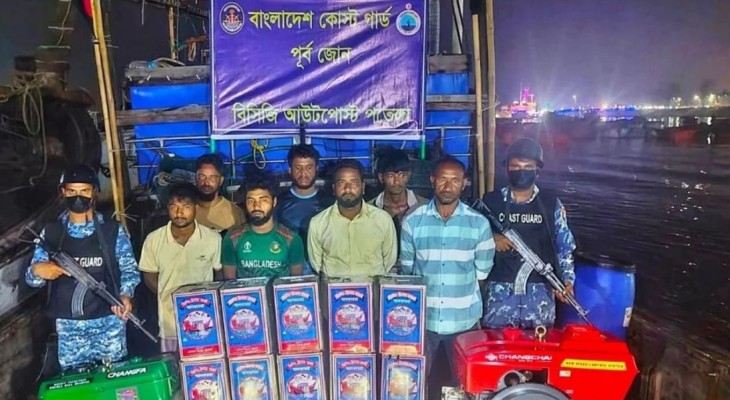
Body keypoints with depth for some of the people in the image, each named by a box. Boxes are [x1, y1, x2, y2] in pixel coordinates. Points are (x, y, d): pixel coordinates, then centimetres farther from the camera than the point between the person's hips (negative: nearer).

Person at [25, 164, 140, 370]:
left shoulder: (113, 231, -1)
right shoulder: (50, 233, 3)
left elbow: (129, 269, 1)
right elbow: (32, 278, 7)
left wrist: (125, 295, -17)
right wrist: (37, 270, -16)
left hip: (109, 320, -1)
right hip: (68, 325, 1)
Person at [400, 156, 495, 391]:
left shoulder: (479, 223, -5)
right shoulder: (412, 221, -5)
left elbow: (482, 272, 2)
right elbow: (406, 270, 3)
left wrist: (462, 293, 1)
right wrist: (423, 297, 1)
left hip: (464, 319, 0)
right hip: (422, 317, 0)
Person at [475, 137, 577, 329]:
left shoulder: (552, 204, 4)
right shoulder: (490, 202, 2)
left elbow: (564, 247, 7)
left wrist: (567, 280, -4)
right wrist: (491, 239, -9)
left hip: (540, 291, 0)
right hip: (500, 290, 0)